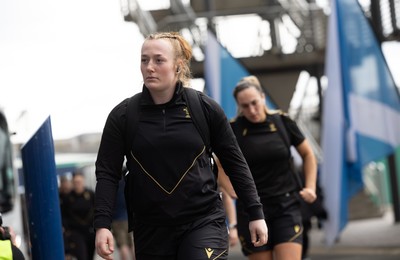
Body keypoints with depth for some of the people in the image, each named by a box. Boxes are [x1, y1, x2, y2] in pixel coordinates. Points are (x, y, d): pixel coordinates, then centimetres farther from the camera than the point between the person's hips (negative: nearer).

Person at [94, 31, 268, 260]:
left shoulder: (205, 108, -2)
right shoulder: (122, 116, -1)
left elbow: (234, 162, 6)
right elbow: (107, 173, 0)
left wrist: (255, 213, 5)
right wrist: (102, 225, -10)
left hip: (204, 222, -2)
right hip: (151, 230, 2)